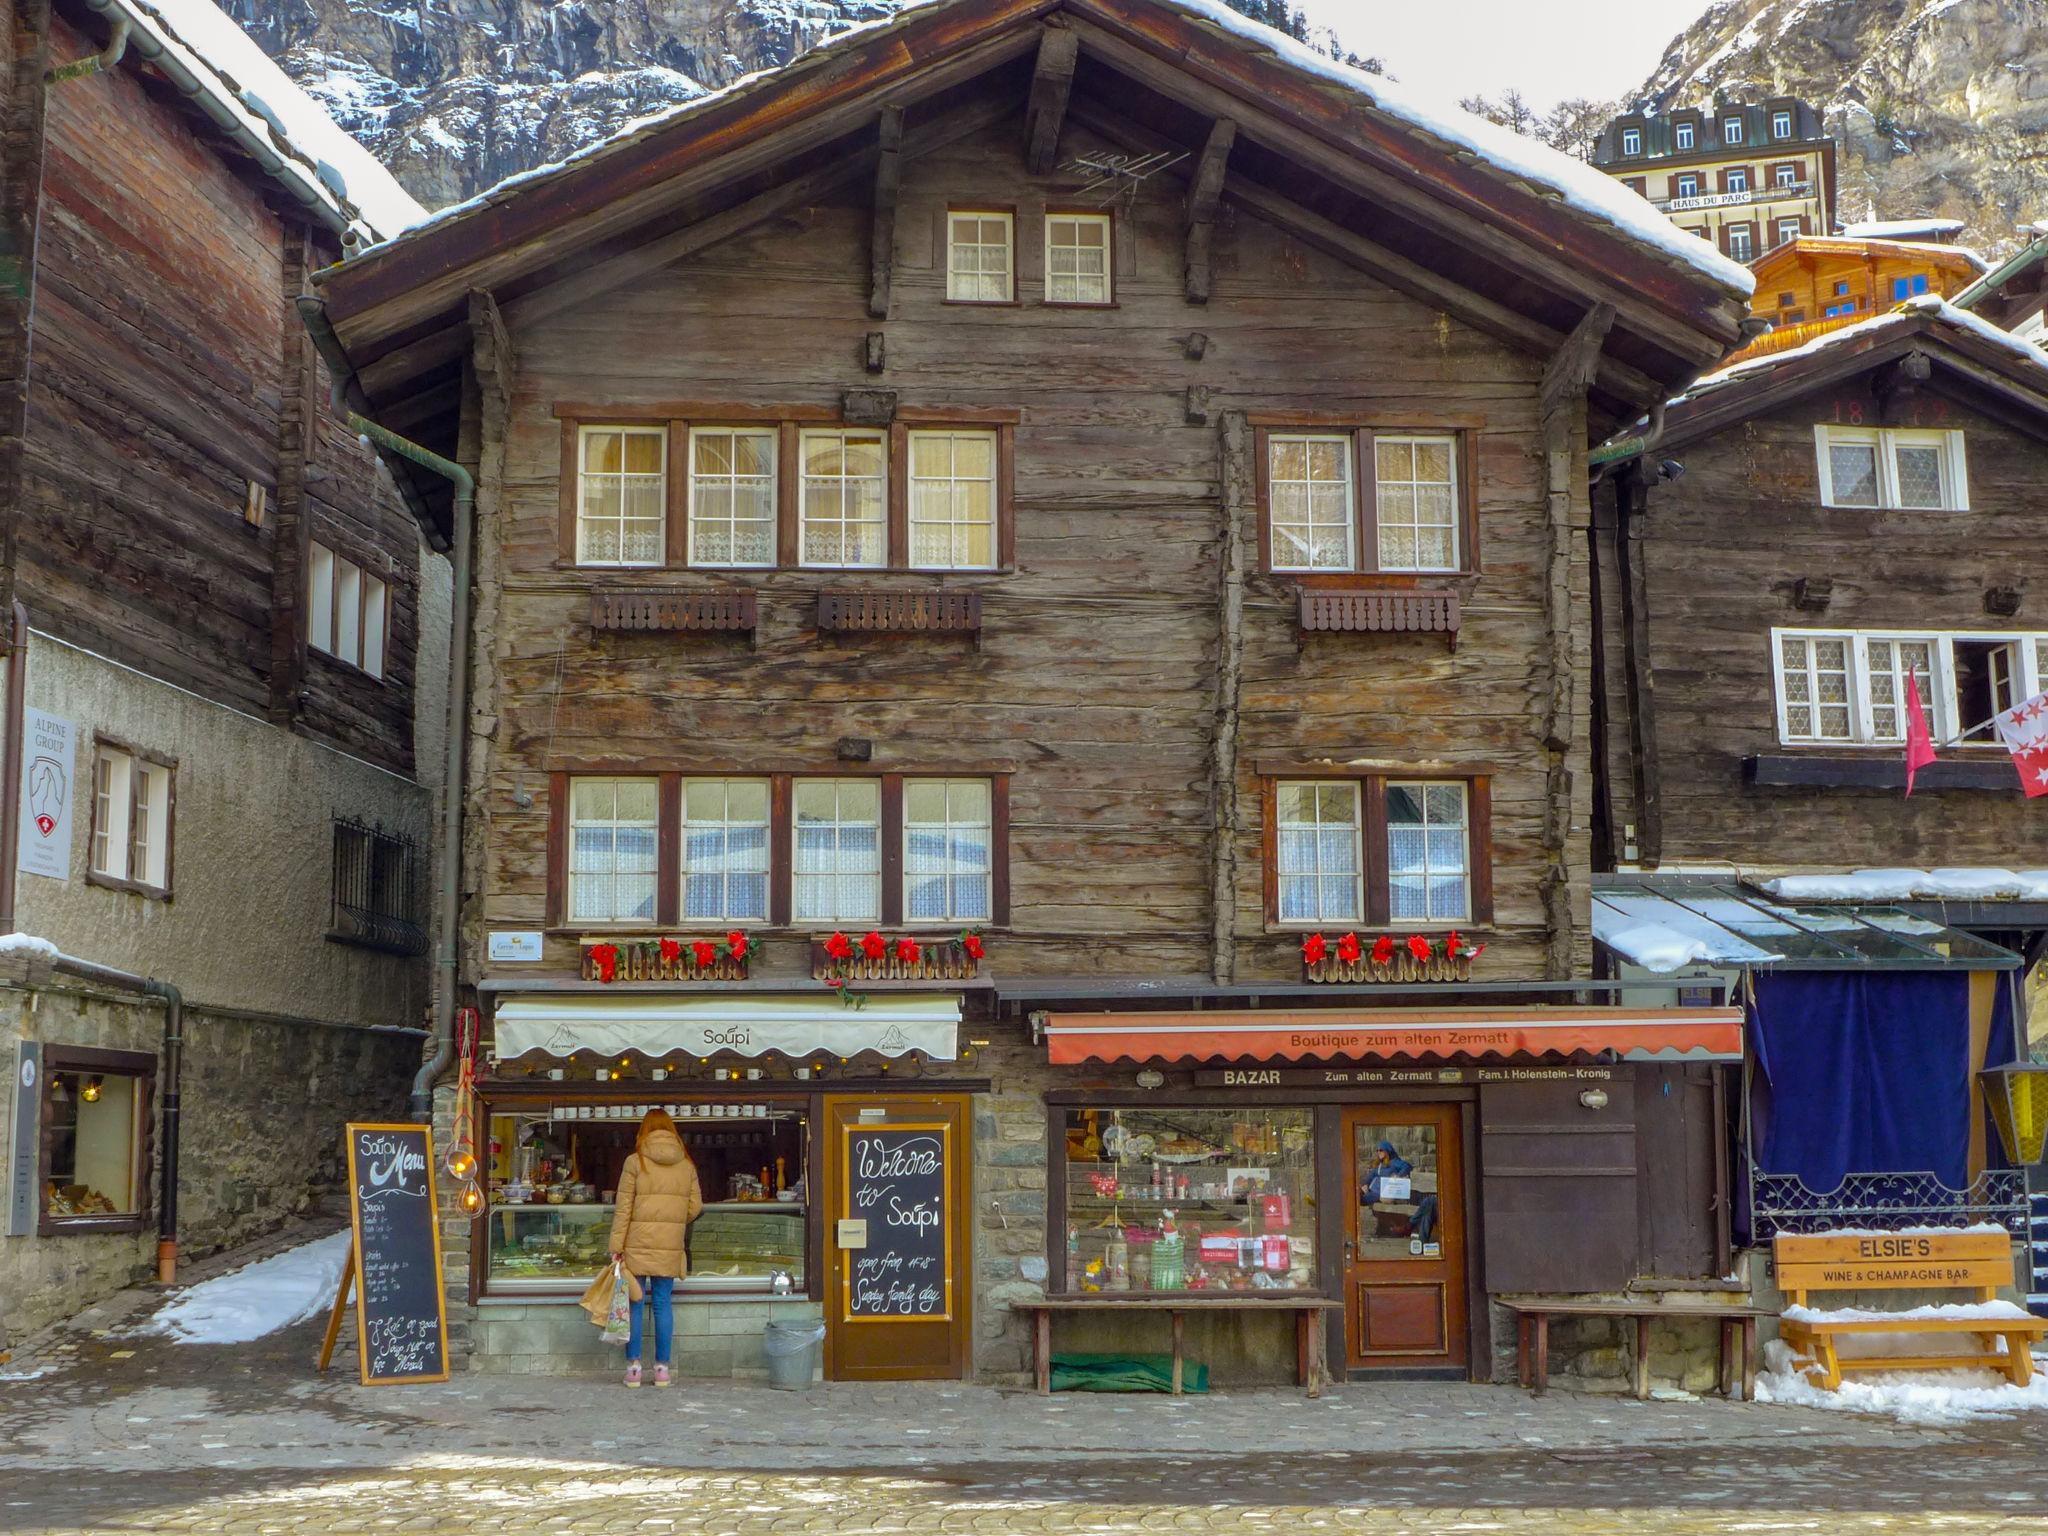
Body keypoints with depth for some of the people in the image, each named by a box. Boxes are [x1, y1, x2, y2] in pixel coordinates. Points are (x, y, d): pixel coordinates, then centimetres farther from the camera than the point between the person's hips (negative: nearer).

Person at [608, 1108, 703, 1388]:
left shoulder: (635, 1162, -5)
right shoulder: (686, 1165, 4)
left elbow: (623, 1208, -6)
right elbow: (695, 1206, 7)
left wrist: (616, 1246, -3)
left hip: (638, 1244, -2)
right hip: (670, 1246, 3)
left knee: (635, 1304, 5)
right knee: (663, 1304, 8)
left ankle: (633, 1367, 6)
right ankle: (662, 1368, 9)